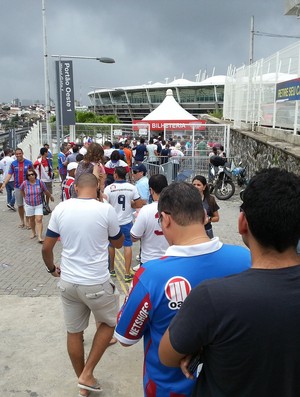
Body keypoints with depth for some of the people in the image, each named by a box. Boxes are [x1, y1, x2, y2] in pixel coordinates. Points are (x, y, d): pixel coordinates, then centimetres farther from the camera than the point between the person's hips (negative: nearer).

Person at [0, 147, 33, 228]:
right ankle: (22, 221, 23)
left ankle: (27, 221, 9)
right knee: (20, 205, 10)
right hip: (17, 187, 2)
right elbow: (9, 174, 1)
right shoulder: (13, 164, 3)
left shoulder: (28, 163, -3)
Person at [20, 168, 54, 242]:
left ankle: (40, 237, -12)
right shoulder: (25, 183, -10)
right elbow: (21, 189, 12)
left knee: (39, 220, -10)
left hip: (39, 204, -2)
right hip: (29, 205, 2)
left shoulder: (40, 182, -13)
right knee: (31, 220, 16)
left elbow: (46, 191, 0)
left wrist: (51, 197, 14)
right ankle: (33, 232, 39)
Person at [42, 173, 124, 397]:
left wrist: (52, 268, 21)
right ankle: (87, 374, 21)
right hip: (97, 283, -3)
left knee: (74, 332, 18)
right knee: (109, 322, 23)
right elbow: (118, 243, 4)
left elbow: (46, 248, 1)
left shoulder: (61, 209, -4)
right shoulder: (106, 210, -12)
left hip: (68, 282, 4)